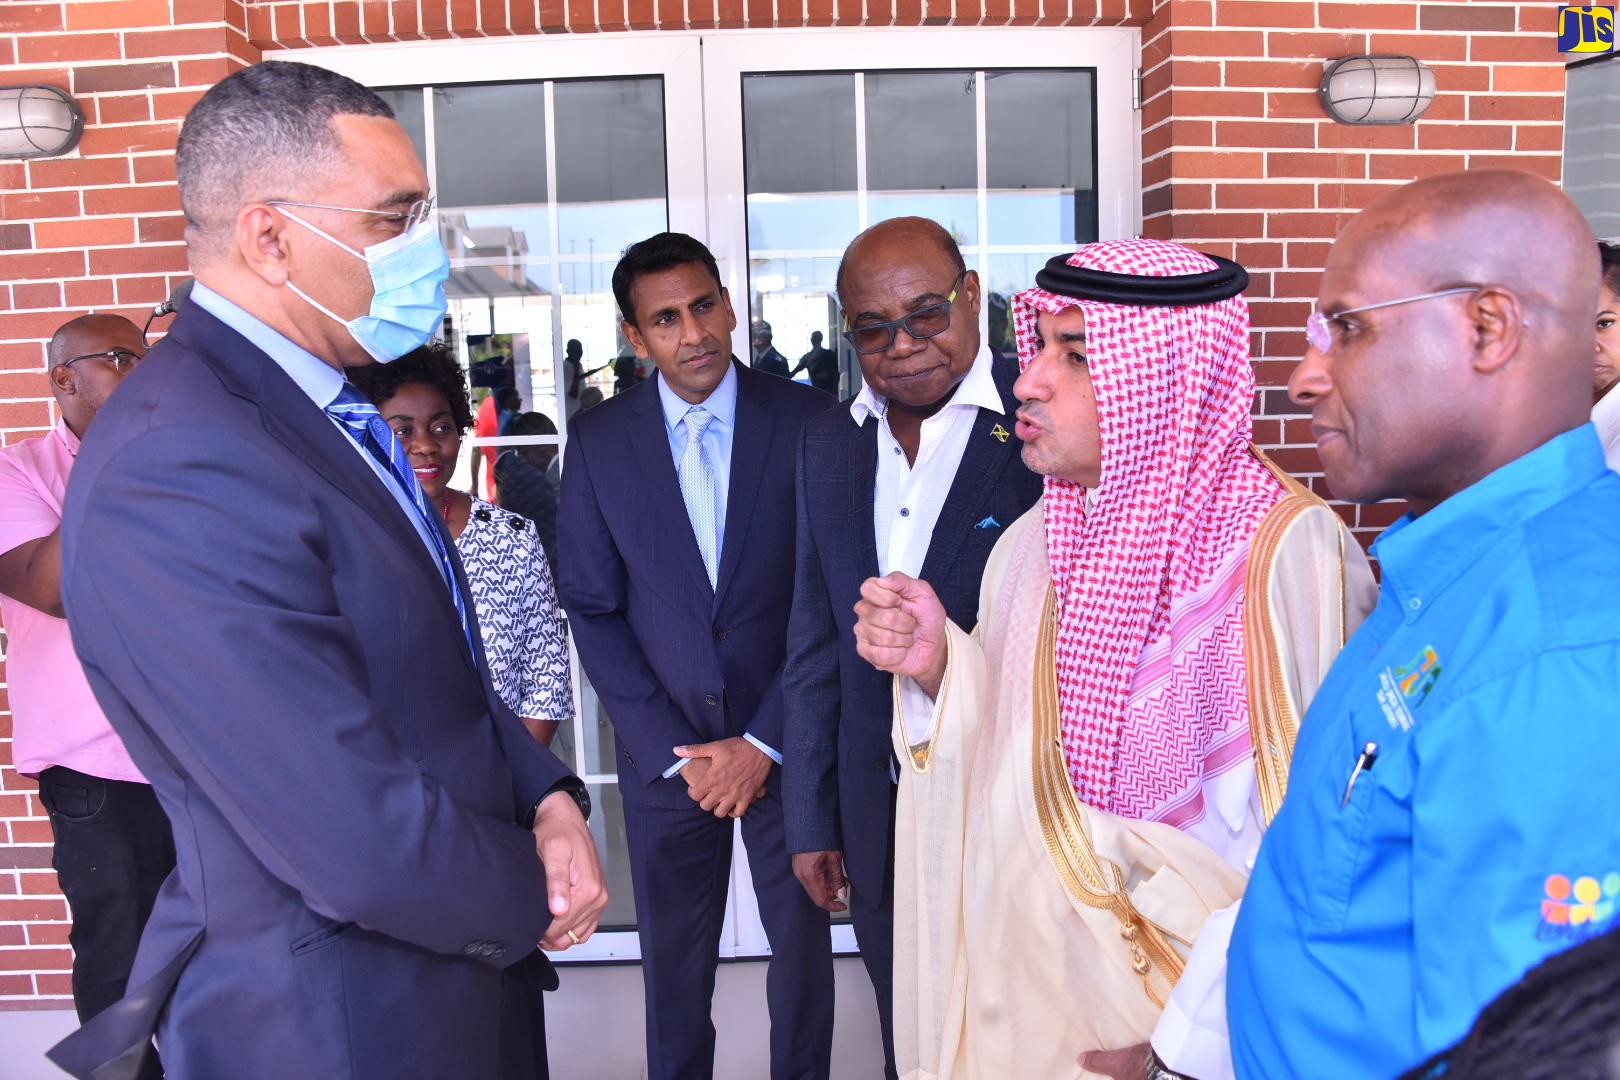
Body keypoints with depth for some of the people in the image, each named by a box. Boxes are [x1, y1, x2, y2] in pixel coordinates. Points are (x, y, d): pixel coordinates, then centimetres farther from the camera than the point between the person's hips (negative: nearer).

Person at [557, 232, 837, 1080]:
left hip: (785, 745, -1)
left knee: (802, 940, 16)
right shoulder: (598, 441, -3)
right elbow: (592, 610, -2)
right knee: (673, 961, 17)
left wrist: (765, 741, -11)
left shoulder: (807, 420, -8)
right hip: (664, 749, 1)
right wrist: (671, 750, -8)